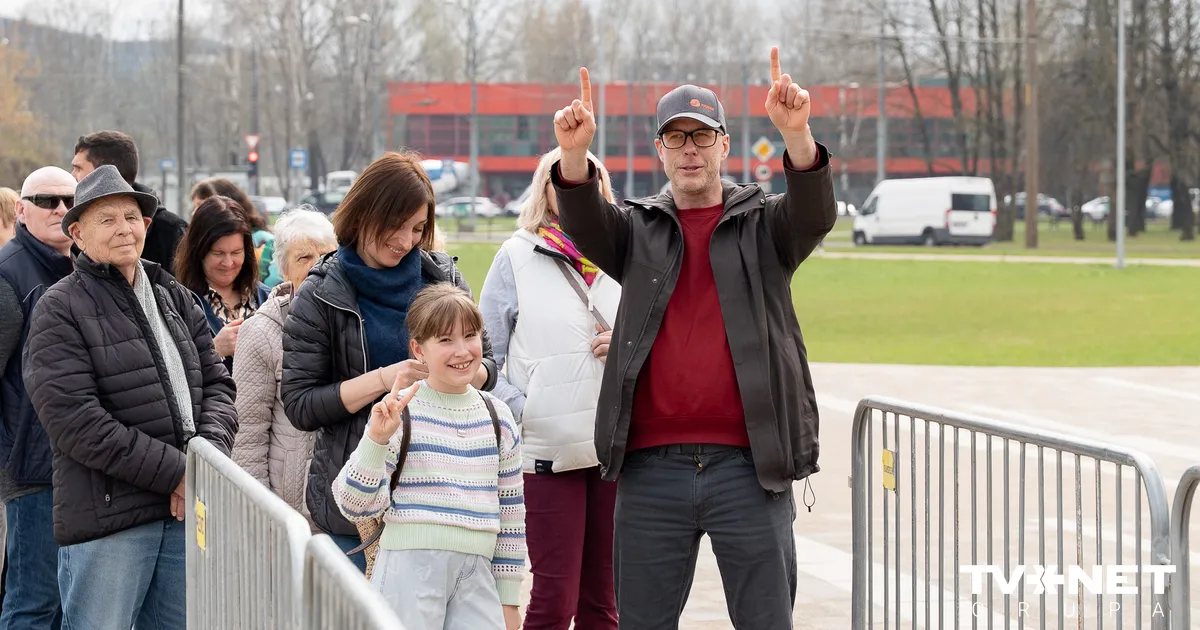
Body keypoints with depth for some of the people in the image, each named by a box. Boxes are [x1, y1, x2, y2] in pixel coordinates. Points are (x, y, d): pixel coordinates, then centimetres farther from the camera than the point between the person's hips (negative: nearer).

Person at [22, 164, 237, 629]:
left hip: (189, 508, 6)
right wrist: (175, 473, -15)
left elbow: (217, 384, 14)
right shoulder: (59, 311, -4)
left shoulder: (176, 299, 16)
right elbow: (75, 420, -14)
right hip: (106, 520, -6)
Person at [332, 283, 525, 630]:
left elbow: (511, 511, 16)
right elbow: (355, 506, -7)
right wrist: (376, 439, -20)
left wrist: (508, 600, 15)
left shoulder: (498, 417, 11)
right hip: (410, 569, -4)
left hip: (476, 574, 4)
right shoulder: (398, 412, -3)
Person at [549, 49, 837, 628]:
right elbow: (584, 224, -7)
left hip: (749, 468, -1)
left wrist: (798, 138, -32)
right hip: (652, 470, 1)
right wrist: (575, 154, -29)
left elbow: (814, 215, -12)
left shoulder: (764, 226, 9)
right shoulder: (638, 230, 12)